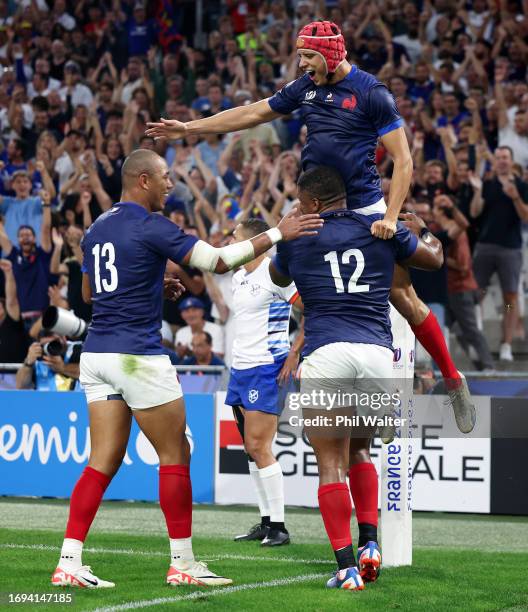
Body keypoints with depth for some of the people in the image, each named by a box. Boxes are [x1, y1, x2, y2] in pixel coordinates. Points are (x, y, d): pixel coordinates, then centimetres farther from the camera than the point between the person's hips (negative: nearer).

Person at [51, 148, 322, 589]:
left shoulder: (98, 228, 13)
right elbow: (218, 260, -17)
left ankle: (69, 563, -2)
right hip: (138, 356, -8)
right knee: (175, 455, 4)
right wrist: (277, 234, -11)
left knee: (104, 461, 6)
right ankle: (182, 563, 7)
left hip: (97, 353, 8)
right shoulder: (151, 227, -12)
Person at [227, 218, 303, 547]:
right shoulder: (238, 277, 14)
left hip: (267, 369, -9)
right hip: (240, 368, 9)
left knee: (259, 446, -11)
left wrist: (294, 355, -17)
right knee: (251, 447, 9)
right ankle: (266, 522, 15)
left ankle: (279, 527, -6)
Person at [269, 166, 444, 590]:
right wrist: (419, 229, 51)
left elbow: (278, 279, 35)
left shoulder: (296, 240, 12)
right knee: (360, 451, 23)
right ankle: (370, 544, 9)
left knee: (331, 463, 1)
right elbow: (435, 258, 30)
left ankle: (347, 567, -9)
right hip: (378, 355, 3)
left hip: (327, 353, -3)